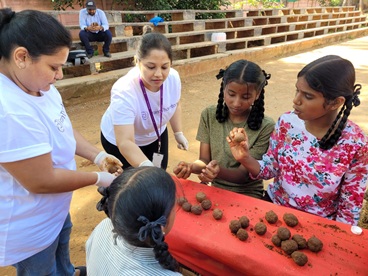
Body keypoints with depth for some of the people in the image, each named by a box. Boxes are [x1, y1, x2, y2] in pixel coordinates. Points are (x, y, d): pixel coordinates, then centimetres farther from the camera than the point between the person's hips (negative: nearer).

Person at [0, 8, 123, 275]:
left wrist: (97, 155, -7)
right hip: (29, 228, -9)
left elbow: (64, 129, 5)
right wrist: (98, 178, -18)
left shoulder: (37, 84, -7)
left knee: (61, 253, 35)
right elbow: (42, 181, -31)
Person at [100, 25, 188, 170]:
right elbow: (125, 143, -43)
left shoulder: (173, 78, -22)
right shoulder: (124, 91, -38)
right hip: (119, 140, -4)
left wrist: (178, 133, 2)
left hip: (156, 135, 5)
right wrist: (147, 167, -58)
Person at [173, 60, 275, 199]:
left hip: (247, 195, -1)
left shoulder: (265, 127, -14)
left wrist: (219, 171, -37)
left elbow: (244, 174, -16)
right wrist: (191, 167, -29)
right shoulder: (209, 115, -5)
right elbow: (204, 159, -6)